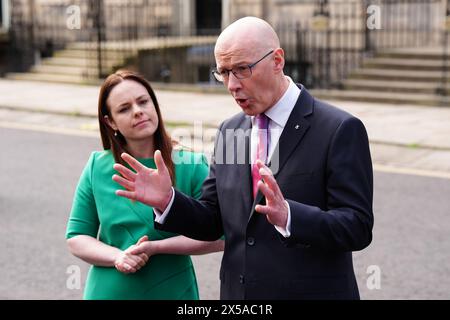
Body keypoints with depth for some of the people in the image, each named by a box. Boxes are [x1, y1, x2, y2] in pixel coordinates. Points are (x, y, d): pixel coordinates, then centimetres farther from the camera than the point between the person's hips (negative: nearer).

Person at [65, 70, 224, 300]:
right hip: (109, 291, 1)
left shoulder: (191, 166, -9)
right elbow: (76, 238, 0)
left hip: (173, 291, -1)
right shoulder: (97, 168, -4)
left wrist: (157, 247, -20)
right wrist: (117, 257, -16)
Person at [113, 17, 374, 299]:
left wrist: (287, 216, -32)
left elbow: (358, 228, -17)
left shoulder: (340, 129, -12)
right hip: (237, 292, 5)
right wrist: (167, 200, -10)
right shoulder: (229, 132, 6)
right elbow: (213, 223, 8)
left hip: (309, 292, -5)